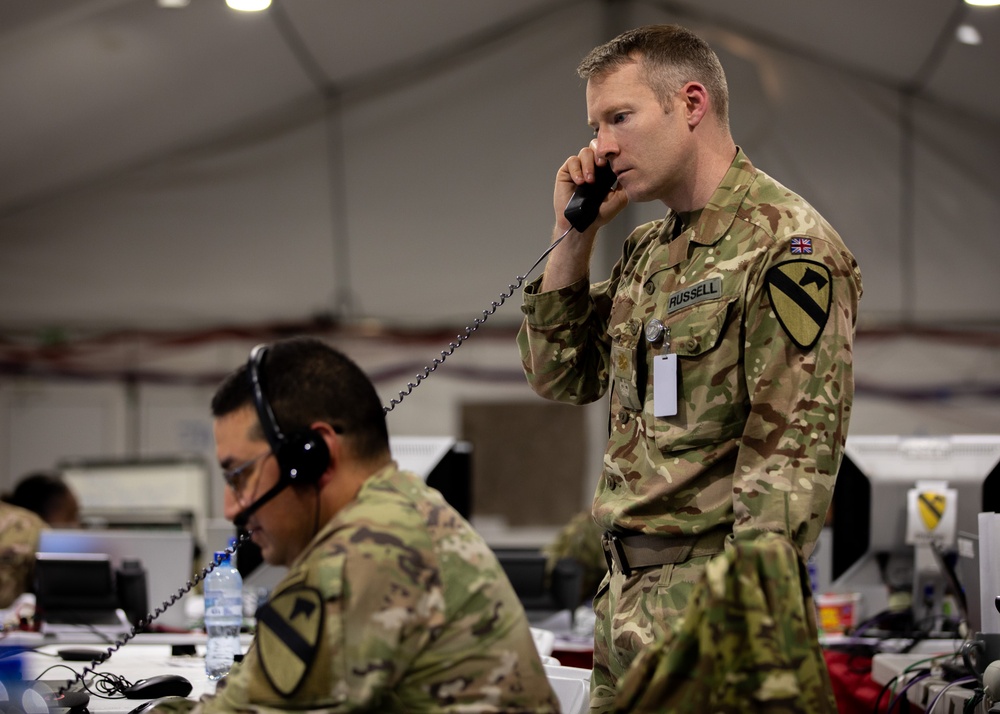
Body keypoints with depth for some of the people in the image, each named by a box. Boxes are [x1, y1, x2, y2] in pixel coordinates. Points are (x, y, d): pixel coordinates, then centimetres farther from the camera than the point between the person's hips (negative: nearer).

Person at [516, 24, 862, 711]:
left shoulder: (785, 245, -12)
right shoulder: (649, 249, 16)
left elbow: (796, 450, -18)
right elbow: (560, 377, 19)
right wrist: (574, 233, 9)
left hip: (708, 596, -8)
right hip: (624, 598, 8)